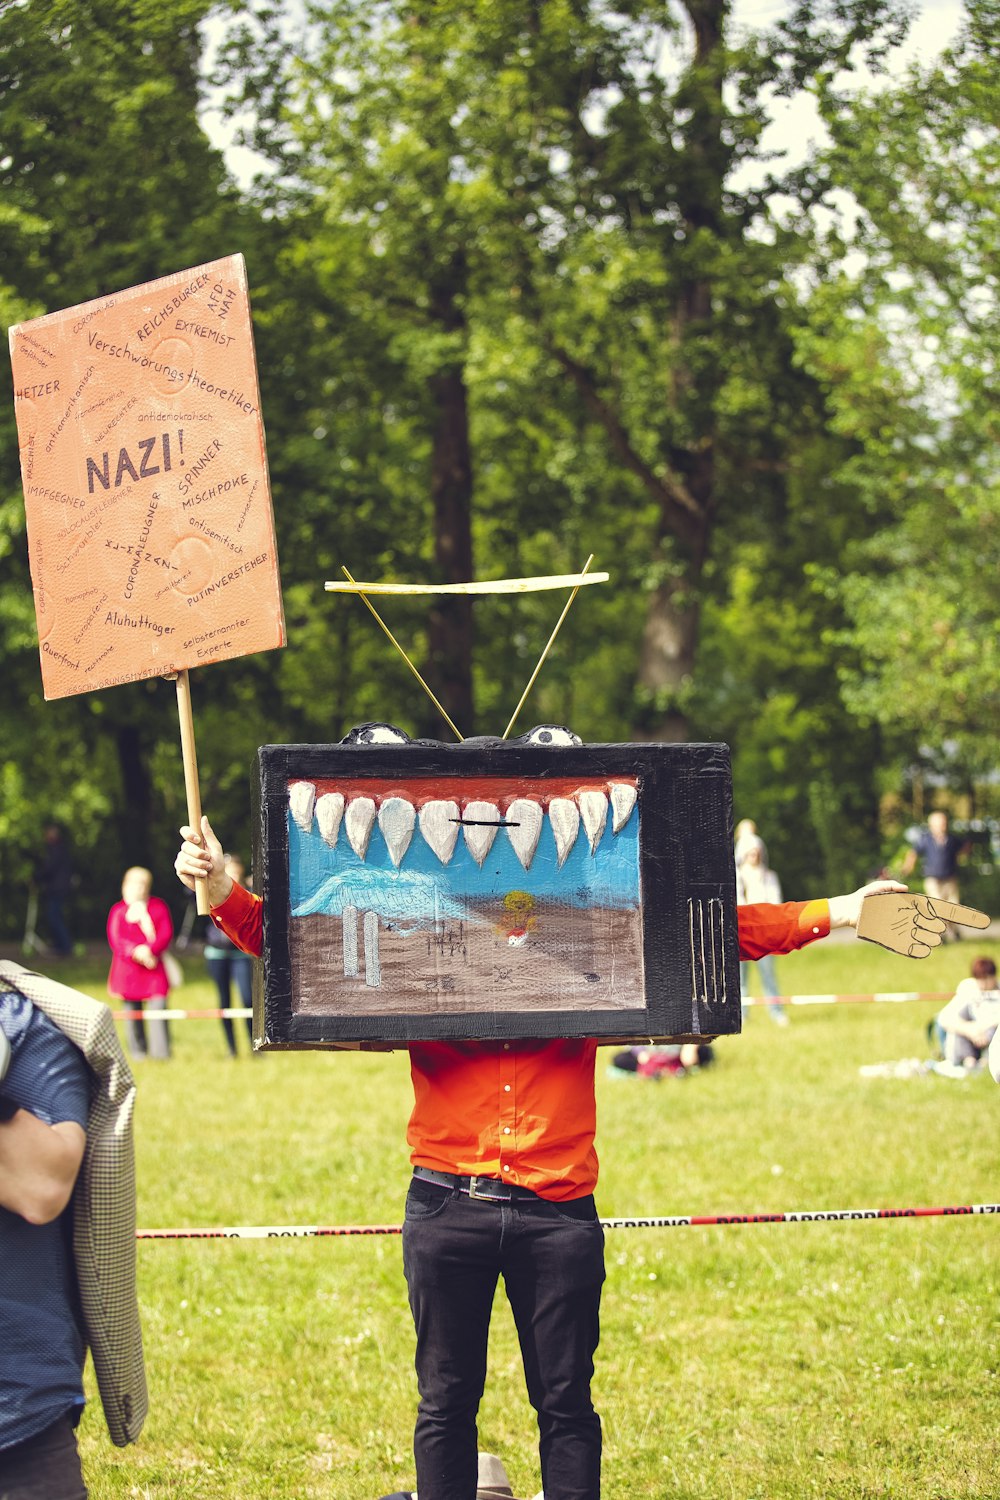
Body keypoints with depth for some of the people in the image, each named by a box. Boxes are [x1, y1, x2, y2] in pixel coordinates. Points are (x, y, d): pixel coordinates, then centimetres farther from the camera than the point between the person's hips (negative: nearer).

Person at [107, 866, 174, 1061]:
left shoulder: (158, 906, 9)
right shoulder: (119, 910, 7)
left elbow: (166, 933, 1)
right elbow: (115, 939, -1)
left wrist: (150, 950, -15)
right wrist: (135, 952, -16)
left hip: (154, 964, 0)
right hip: (128, 967, 0)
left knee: (158, 1005, -13)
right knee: (132, 1011, 0)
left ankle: (161, 1052, -13)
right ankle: (137, 1051, 9)